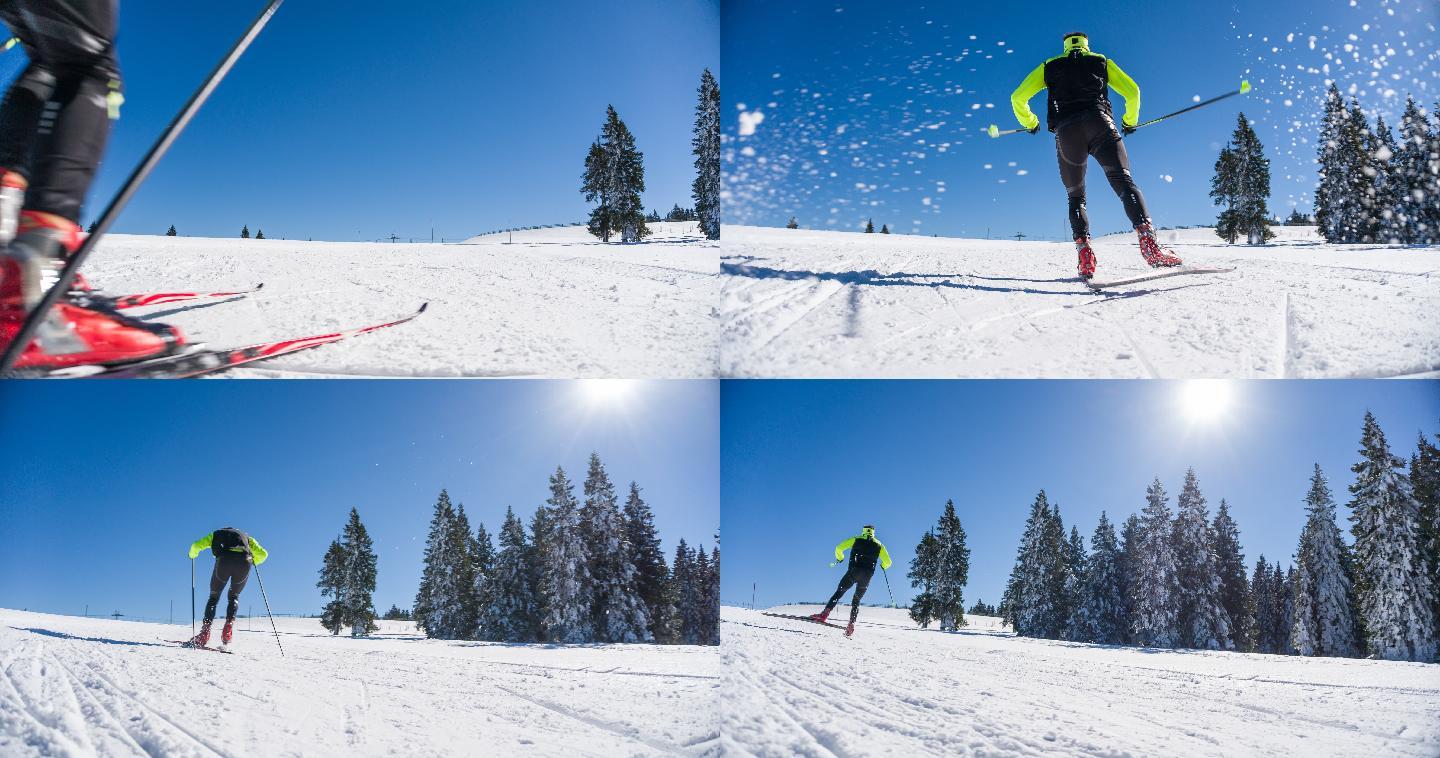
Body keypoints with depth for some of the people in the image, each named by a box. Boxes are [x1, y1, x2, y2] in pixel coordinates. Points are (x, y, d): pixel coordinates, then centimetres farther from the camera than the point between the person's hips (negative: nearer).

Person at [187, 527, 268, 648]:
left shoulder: (215, 534, 34)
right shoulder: (246, 537, 37)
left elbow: (196, 545, 21)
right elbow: (263, 554, 32)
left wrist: (192, 555, 43)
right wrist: (253, 562, 52)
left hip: (224, 561, -1)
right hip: (244, 562, 1)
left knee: (214, 597, 15)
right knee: (234, 596, 22)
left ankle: (205, 633, 0)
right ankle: (229, 625, -3)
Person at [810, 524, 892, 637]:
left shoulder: (856, 539, 13)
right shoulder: (879, 544, 17)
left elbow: (839, 548, 4)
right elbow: (887, 562, 14)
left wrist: (839, 558, 24)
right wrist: (883, 566, 37)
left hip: (853, 572, -2)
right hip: (867, 575, 2)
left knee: (839, 592, -3)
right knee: (856, 600, 12)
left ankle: (825, 613, -21)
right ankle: (851, 624, -2)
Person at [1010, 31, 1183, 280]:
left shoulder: (1049, 67, 26)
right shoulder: (1102, 62, 25)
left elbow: (1018, 97, 20)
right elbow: (1132, 91, 16)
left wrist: (1029, 122, 37)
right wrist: (1130, 121, 32)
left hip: (1066, 131, 1)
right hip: (1100, 124, -1)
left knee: (1075, 197, 12)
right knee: (1124, 181, -13)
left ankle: (1084, 252, -12)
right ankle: (1148, 242, -37)